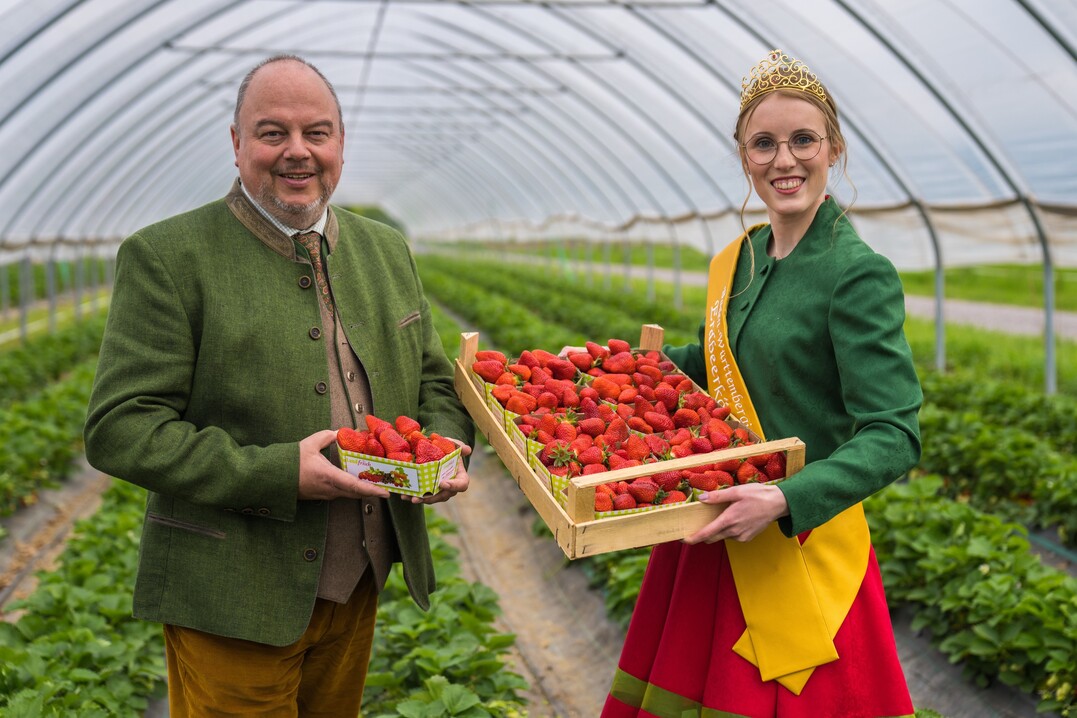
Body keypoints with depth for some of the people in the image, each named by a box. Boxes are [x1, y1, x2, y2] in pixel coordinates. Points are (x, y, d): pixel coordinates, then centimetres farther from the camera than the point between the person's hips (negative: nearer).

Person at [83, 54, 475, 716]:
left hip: (359, 588, 6)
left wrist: (448, 443, -6)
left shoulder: (387, 250, 8)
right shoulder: (166, 257, -10)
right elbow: (117, 429, -15)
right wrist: (275, 474, -23)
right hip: (233, 603, -5)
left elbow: (436, 381, 16)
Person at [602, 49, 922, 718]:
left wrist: (785, 500, -33)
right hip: (715, 539, 7)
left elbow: (893, 438, -20)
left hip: (800, 549, -7)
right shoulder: (739, 259, 7)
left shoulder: (859, 274, -16)